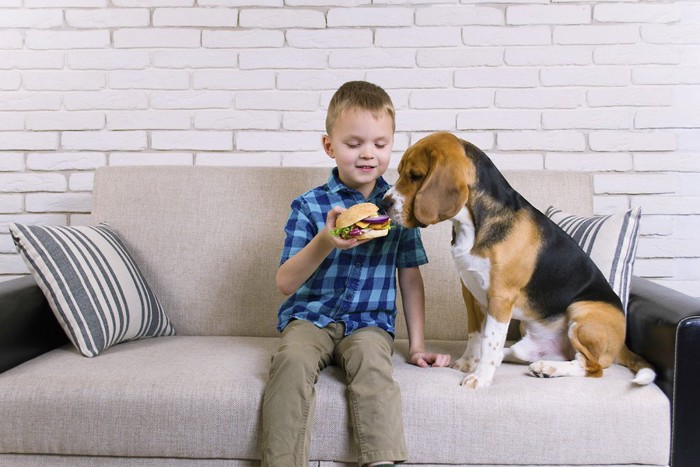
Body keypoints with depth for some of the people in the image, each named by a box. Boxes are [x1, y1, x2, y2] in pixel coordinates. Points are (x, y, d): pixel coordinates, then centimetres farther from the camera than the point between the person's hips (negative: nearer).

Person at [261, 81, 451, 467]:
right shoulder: (309, 206, 0)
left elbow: (410, 278, 13)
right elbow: (285, 283, -7)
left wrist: (416, 345, 8)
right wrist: (324, 242, -25)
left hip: (369, 322, 1)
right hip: (309, 318, 0)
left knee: (371, 359, -32)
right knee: (292, 359, -32)